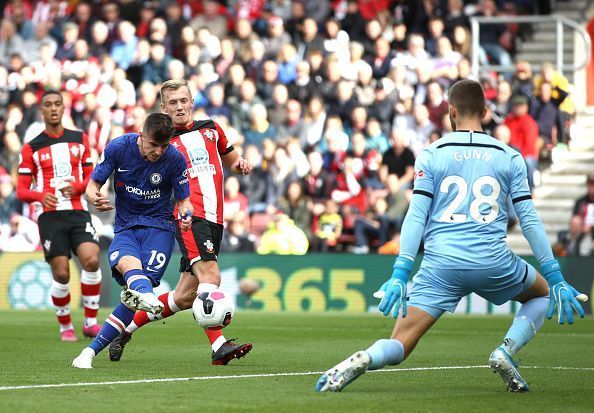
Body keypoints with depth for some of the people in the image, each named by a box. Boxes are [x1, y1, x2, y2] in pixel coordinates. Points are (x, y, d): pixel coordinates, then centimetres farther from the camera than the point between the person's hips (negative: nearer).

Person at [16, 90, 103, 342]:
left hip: (78, 212, 1)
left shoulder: (80, 139, 13)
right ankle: (65, 327, 11)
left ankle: (90, 322, -8)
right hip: (50, 215, -1)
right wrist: (41, 196, -18)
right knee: (61, 274, -8)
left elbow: (91, 177, 17)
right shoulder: (31, 148, 6)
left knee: (91, 260, -20)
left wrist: (77, 186, -7)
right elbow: (21, 190, 5)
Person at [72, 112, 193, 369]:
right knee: (128, 263, -35)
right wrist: (95, 198, -26)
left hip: (159, 226, -1)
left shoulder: (175, 159, -8)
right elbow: (92, 186, -1)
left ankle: (92, 350, -18)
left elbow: (184, 199, 2)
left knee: (139, 286, -22)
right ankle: (148, 299, -71)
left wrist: (185, 214, -22)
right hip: (125, 229, 1)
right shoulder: (118, 147, -7)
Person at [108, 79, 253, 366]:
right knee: (210, 275, -26)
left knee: (185, 297, 4)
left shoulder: (211, 129, 19)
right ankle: (219, 346, -34)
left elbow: (231, 160, 34)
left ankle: (127, 328, 20)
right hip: (189, 216, -5)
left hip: (214, 221, 5)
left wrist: (240, 164, 11)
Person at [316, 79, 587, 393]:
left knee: (398, 346, 2)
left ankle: (363, 360, -33)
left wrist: (399, 275, -4)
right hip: (493, 262, 0)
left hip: (441, 264, 0)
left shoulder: (431, 154, 6)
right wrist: (556, 280, 10)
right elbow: (529, 220, 6)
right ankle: (507, 350, 3)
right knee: (542, 294, 29)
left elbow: (416, 217, -2)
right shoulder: (510, 157, 8)